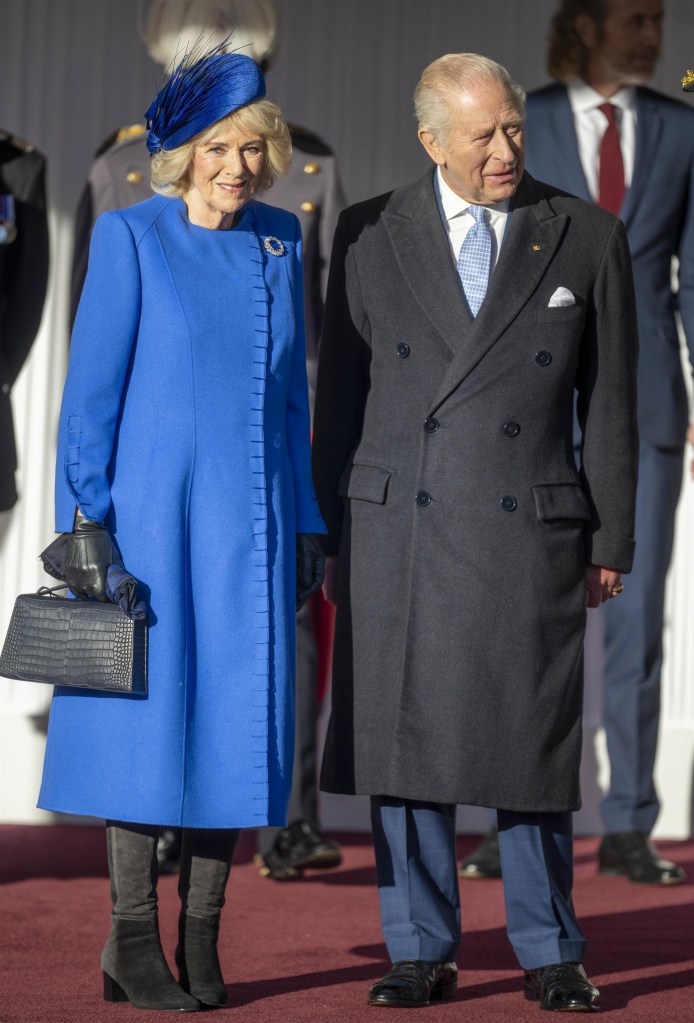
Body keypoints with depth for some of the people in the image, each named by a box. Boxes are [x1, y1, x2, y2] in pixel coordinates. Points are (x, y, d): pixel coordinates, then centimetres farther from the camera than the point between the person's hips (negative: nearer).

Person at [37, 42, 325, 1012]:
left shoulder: (280, 241, 9)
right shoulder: (131, 236, -4)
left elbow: (289, 389, 14)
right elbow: (92, 386, -5)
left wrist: (305, 522, 11)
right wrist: (87, 520, -10)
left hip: (251, 520, 4)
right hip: (150, 507, -4)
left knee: (238, 714, 2)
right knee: (148, 708, -2)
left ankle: (202, 935, 11)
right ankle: (133, 937, 7)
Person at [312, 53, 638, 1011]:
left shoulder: (587, 237, 3)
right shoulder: (369, 236, 4)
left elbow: (609, 400, 6)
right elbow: (341, 394, 8)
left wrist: (611, 543, 4)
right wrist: (332, 537, 5)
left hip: (531, 535, -1)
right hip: (399, 532, 1)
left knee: (533, 749, 3)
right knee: (404, 746, 4)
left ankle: (551, 955, 16)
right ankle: (421, 952, 15)